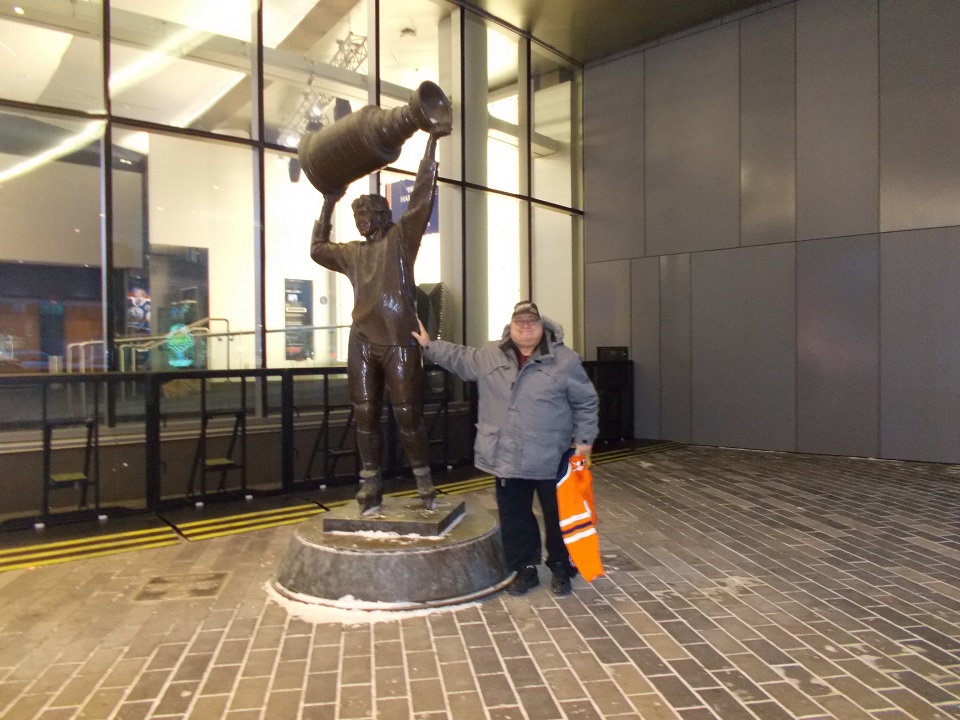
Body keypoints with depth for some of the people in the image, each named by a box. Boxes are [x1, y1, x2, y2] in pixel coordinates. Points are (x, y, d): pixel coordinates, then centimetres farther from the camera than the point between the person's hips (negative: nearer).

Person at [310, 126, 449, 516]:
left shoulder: (401, 239, 5)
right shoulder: (353, 252, 19)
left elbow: (421, 196, -3)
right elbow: (317, 249, 34)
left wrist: (432, 142, -7)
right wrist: (328, 205, 29)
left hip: (399, 343, -5)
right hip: (362, 344, 5)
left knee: (408, 415, -2)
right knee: (365, 417, 6)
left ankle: (424, 484, 11)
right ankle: (370, 487, 14)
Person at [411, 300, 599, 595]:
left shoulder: (564, 360, -7)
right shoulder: (490, 355, 4)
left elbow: (586, 403, -1)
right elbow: (459, 358, 21)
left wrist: (584, 439, -6)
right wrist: (429, 345, 19)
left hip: (551, 460, -3)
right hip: (507, 459, 3)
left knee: (557, 516, 11)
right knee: (514, 518, 13)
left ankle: (561, 570, 31)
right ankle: (524, 570, 30)